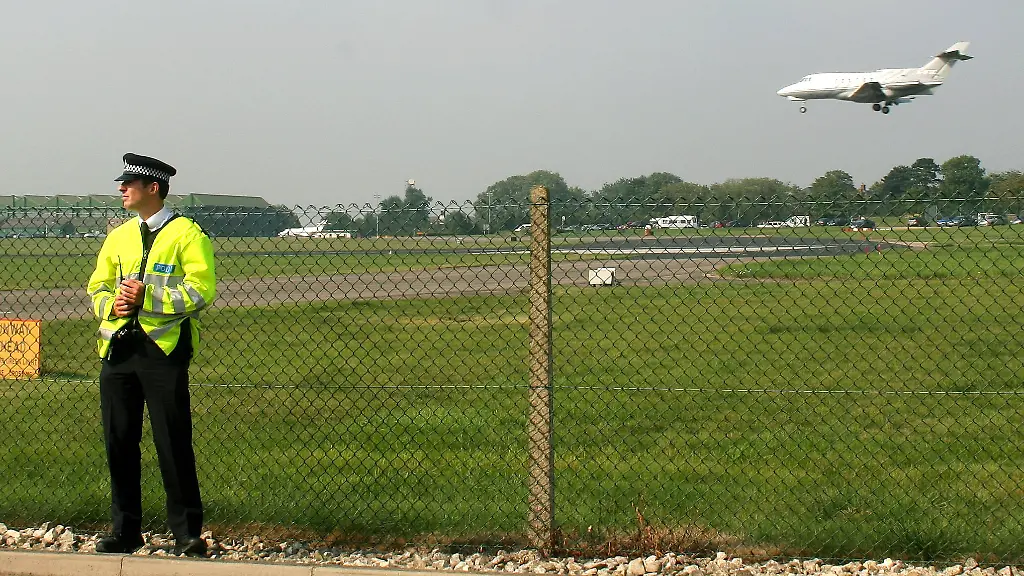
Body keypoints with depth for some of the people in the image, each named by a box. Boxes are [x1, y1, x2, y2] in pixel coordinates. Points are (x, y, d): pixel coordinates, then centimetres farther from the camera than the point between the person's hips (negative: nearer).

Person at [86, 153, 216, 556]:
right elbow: (97, 286, 20)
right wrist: (111, 303, -4)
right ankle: (125, 530, 16)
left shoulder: (187, 234, -1)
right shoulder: (118, 237, 18)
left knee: (173, 443, -5)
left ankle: (186, 533, 2)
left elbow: (201, 290, -11)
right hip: (117, 348, 6)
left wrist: (147, 298, -17)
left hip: (164, 347, -6)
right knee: (119, 441, 6)